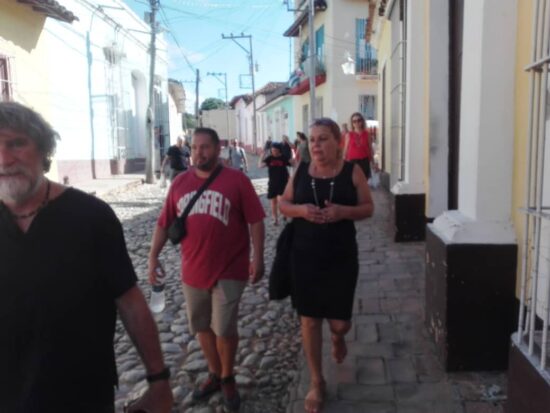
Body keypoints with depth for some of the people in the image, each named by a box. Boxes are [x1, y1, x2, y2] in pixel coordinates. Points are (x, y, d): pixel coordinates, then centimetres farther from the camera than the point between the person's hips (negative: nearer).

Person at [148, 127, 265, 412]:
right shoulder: (180, 183, 4)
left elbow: (255, 221, -7)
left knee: (224, 329, 3)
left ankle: (228, 378, 28)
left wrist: (258, 258, -10)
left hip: (229, 271, -4)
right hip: (193, 270, 4)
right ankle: (214, 374, 37)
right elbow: (164, 223, 8)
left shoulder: (237, 180, -8)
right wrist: (153, 256, 2)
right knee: (202, 327, 16)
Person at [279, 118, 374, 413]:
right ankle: (316, 382, 29)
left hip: (341, 258, -1)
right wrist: (300, 210, -16)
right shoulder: (300, 171, 1)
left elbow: (368, 208, 0)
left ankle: (338, 337, 46)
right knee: (309, 321, 9)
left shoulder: (352, 172, -4)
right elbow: (283, 204, 6)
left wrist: (343, 212, -20)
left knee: (339, 322, 5)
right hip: (304, 257, 2)